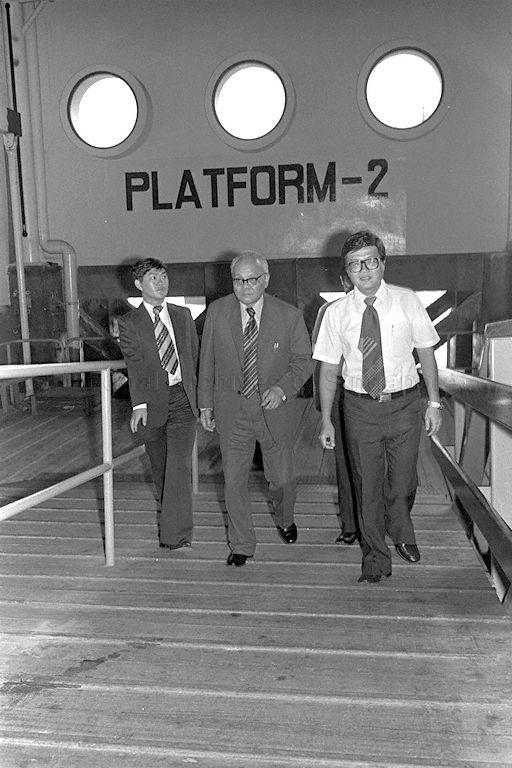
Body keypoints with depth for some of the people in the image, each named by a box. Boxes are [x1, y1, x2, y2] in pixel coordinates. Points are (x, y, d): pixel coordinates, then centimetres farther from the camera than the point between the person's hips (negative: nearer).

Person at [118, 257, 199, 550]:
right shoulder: (129, 323, 2)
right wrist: (139, 404, -20)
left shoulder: (184, 316, 11)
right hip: (151, 401, 0)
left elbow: (196, 358, 14)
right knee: (160, 468, 12)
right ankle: (168, 512, 34)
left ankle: (176, 532, -4)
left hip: (183, 398, 1)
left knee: (179, 465, -9)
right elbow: (135, 365, -10)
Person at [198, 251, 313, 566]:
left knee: (283, 477, 12)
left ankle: (285, 520, 45)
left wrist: (282, 388, -16)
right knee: (235, 479, 6)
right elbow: (207, 361, 5)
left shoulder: (290, 316, -8)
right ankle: (242, 545, 24)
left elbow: (304, 361, 1)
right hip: (231, 408, 1)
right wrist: (206, 404, 5)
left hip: (275, 407, -1)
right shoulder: (217, 312, -3)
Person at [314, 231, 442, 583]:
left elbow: (426, 353, 3)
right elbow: (329, 370, 2)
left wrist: (434, 402, 0)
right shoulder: (336, 313, -2)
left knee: (402, 484, 10)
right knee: (368, 485, 8)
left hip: (405, 404, 0)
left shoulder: (407, 301, -3)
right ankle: (376, 554, 29)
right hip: (361, 406, 0)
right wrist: (326, 420, 1)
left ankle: (402, 534, 43)